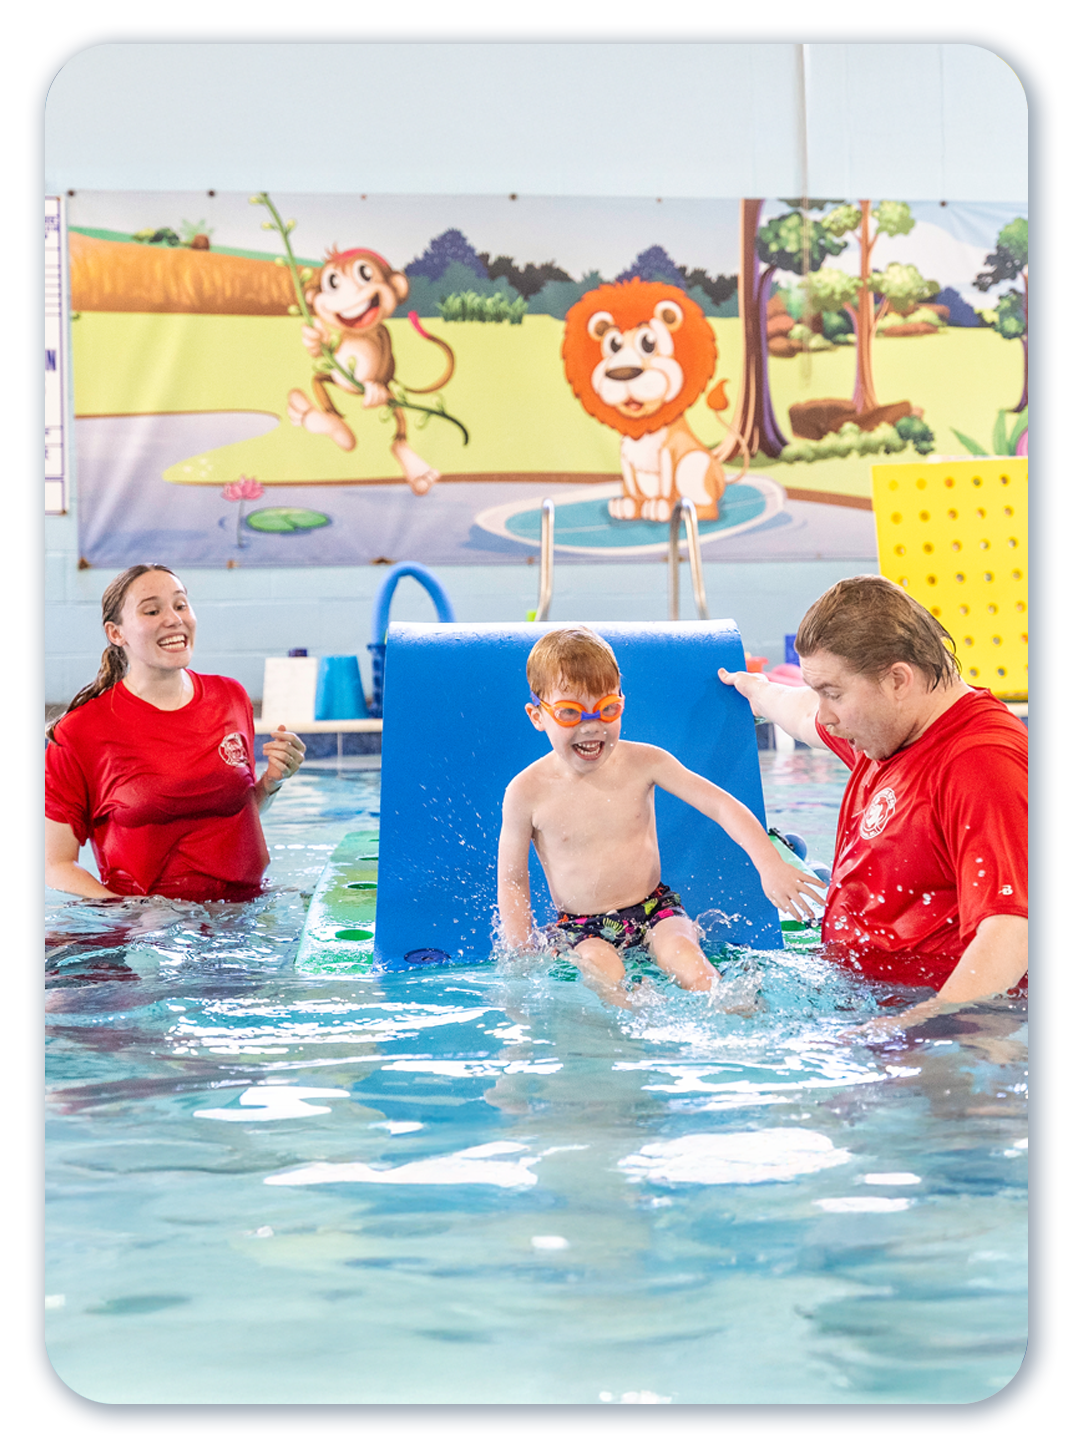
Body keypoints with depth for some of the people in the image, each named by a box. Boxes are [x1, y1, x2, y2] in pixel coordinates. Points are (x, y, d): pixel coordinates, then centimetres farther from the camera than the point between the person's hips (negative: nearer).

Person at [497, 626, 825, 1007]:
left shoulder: (643, 763, -5)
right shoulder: (527, 792, -9)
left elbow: (721, 805, -7)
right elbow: (512, 881, -1)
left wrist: (770, 865, -21)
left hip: (654, 906, 1)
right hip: (581, 927, -1)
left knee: (682, 955, -28)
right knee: (602, 969, -33)